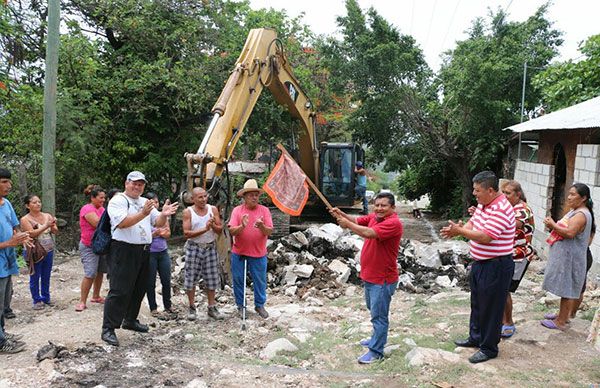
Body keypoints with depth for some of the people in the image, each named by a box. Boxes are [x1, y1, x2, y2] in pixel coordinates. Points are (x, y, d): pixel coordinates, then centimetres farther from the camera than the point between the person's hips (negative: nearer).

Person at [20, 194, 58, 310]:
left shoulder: (47, 216, 4)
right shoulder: (25, 219, -7)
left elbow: (55, 231, -1)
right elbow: (31, 233, -19)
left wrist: (53, 226, -22)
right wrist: (46, 226, -25)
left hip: (49, 251, 4)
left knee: (46, 277, 13)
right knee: (35, 278, 6)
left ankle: (46, 298, 27)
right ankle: (37, 300, 18)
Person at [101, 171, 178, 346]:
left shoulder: (145, 202, 16)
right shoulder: (118, 201, -5)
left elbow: (158, 223, 10)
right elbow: (122, 222, -20)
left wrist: (164, 214, -12)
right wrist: (142, 214, -31)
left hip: (143, 251, 8)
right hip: (124, 251, -8)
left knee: (139, 289, 15)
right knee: (119, 291, -8)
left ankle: (130, 320, 31)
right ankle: (108, 329, -2)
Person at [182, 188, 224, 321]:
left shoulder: (213, 209, 3)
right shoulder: (188, 212, -5)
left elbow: (220, 229, 1)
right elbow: (186, 233, -14)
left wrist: (213, 226, -20)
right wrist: (204, 229, -21)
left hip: (210, 248, 2)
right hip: (194, 248, -2)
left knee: (212, 279, 6)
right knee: (191, 278, 3)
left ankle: (212, 308, 18)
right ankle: (191, 308, 18)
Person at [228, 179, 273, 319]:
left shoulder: (264, 210, -3)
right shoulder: (237, 210, -3)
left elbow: (270, 231, -8)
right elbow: (231, 231, -10)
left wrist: (262, 226, -29)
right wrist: (242, 226, -29)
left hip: (259, 254, 0)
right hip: (239, 253, 0)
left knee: (260, 281, 8)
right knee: (238, 280, 10)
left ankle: (260, 305, 24)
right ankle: (241, 305, 26)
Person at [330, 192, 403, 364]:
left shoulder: (393, 223, -21)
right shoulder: (374, 217, 6)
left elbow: (369, 233, -32)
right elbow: (357, 220, -2)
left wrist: (347, 224, -24)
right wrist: (341, 214, -20)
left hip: (383, 279, -9)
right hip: (369, 276, 9)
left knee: (379, 315, 0)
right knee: (373, 310, 24)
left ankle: (376, 351, 10)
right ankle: (377, 338, 42)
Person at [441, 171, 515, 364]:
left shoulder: (501, 210, -25)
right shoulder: (483, 204, 5)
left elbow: (485, 237, -30)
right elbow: (472, 223, 8)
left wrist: (460, 231, -21)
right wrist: (456, 230, -12)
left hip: (496, 266, -10)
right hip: (480, 262, 10)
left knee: (491, 308, 4)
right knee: (477, 303, 22)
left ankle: (489, 348, 19)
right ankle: (475, 337, 39)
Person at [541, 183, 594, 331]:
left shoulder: (581, 215, -18)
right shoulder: (574, 211, 15)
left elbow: (570, 233, -30)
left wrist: (553, 225, -18)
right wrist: (553, 225, 2)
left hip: (570, 258, -10)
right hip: (565, 256, 10)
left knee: (567, 290, -3)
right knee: (566, 288, 18)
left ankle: (561, 322, 4)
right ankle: (563, 315, 30)